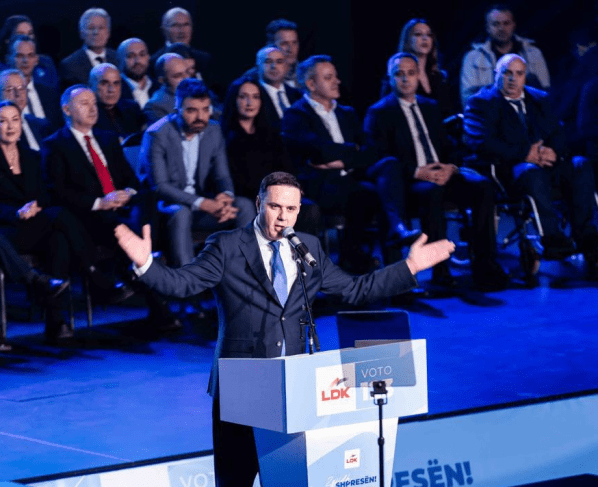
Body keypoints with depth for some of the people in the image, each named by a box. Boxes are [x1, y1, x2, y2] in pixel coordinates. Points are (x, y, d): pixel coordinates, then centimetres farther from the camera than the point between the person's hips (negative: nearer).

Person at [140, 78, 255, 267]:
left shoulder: (213, 131, 3)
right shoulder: (157, 135, -15)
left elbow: (222, 177, 5)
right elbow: (159, 187, -21)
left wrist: (226, 196, -23)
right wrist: (204, 204, -32)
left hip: (204, 204, 6)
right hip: (167, 206, -5)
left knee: (244, 205, -18)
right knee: (181, 213, -38)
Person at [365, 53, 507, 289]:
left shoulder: (430, 108, 24)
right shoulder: (379, 113, 5)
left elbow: (447, 147, 20)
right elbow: (381, 159, -5)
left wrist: (450, 167, -5)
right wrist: (417, 172, -19)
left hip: (442, 174, 5)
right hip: (410, 181, -5)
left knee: (482, 186, -24)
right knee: (432, 191, -40)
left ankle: (484, 265, -23)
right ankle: (439, 269, -34)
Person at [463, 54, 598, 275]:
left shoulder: (539, 99, 24)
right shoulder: (481, 103, 6)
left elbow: (557, 134, 15)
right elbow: (481, 143, -10)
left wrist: (552, 152, -11)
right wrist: (525, 154, -17)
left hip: (546, 161, 5)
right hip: (508, 168, -5)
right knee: (533, 172, -39)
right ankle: (552, 239, -45)